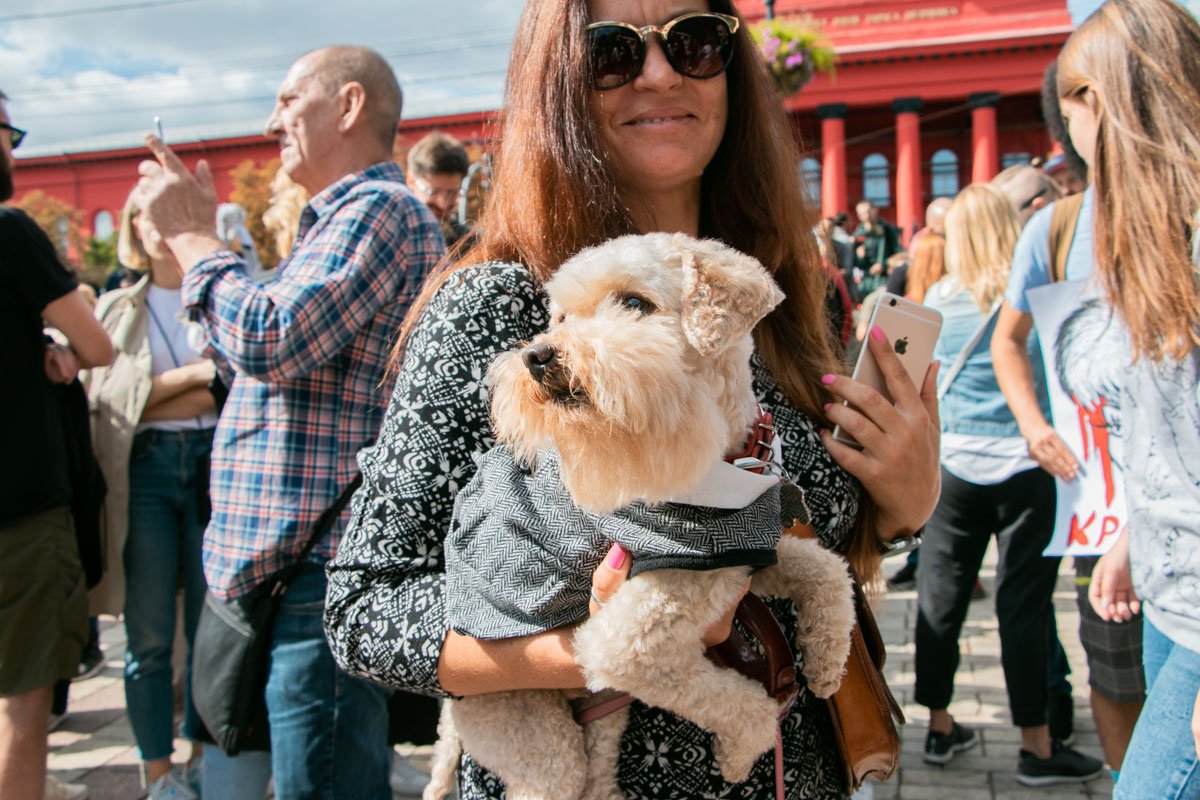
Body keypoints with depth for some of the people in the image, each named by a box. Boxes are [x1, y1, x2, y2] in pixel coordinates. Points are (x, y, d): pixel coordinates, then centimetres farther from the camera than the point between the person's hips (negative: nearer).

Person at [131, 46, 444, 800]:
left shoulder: (380, 207, -10)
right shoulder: (342, 217, 23)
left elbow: (269, 342, -22)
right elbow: (256, 357, 27)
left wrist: (191, 233, -7)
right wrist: (198, 234, 19)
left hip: (326, 567, -11)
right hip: (288, 565, 11)